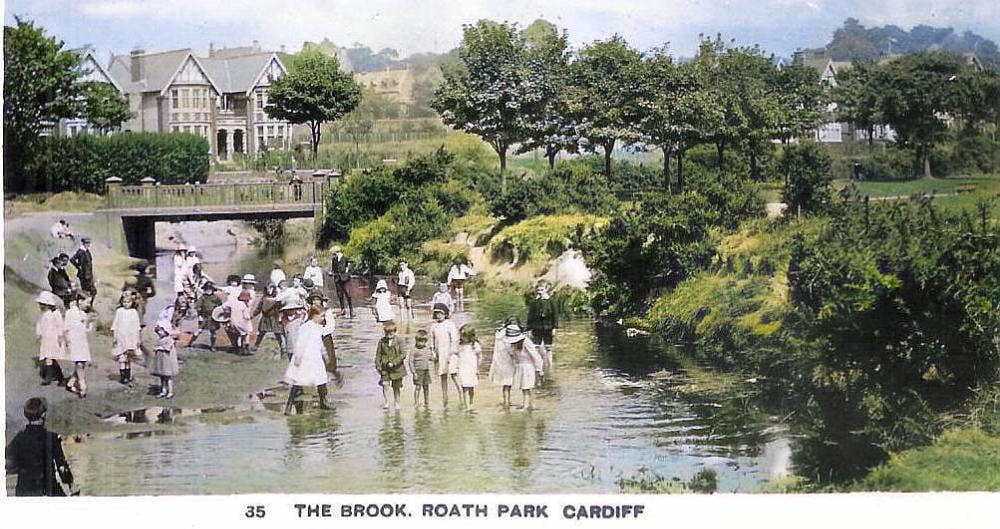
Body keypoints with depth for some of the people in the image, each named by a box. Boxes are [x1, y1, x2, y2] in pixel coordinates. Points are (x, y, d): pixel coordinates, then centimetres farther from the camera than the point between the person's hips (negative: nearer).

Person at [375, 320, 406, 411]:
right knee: (385, 385, -14)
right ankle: (386, 402, -1)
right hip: (385, 368, 1)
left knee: (396, 387, 7)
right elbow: (378, 355, 10)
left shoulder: (398, 341, -4)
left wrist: (393, 362, -18)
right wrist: (378, 365, 0)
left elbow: (403, 354, -9)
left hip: (396, 368, -1)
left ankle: (396, 403, 21)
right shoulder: (382, 342, 3)